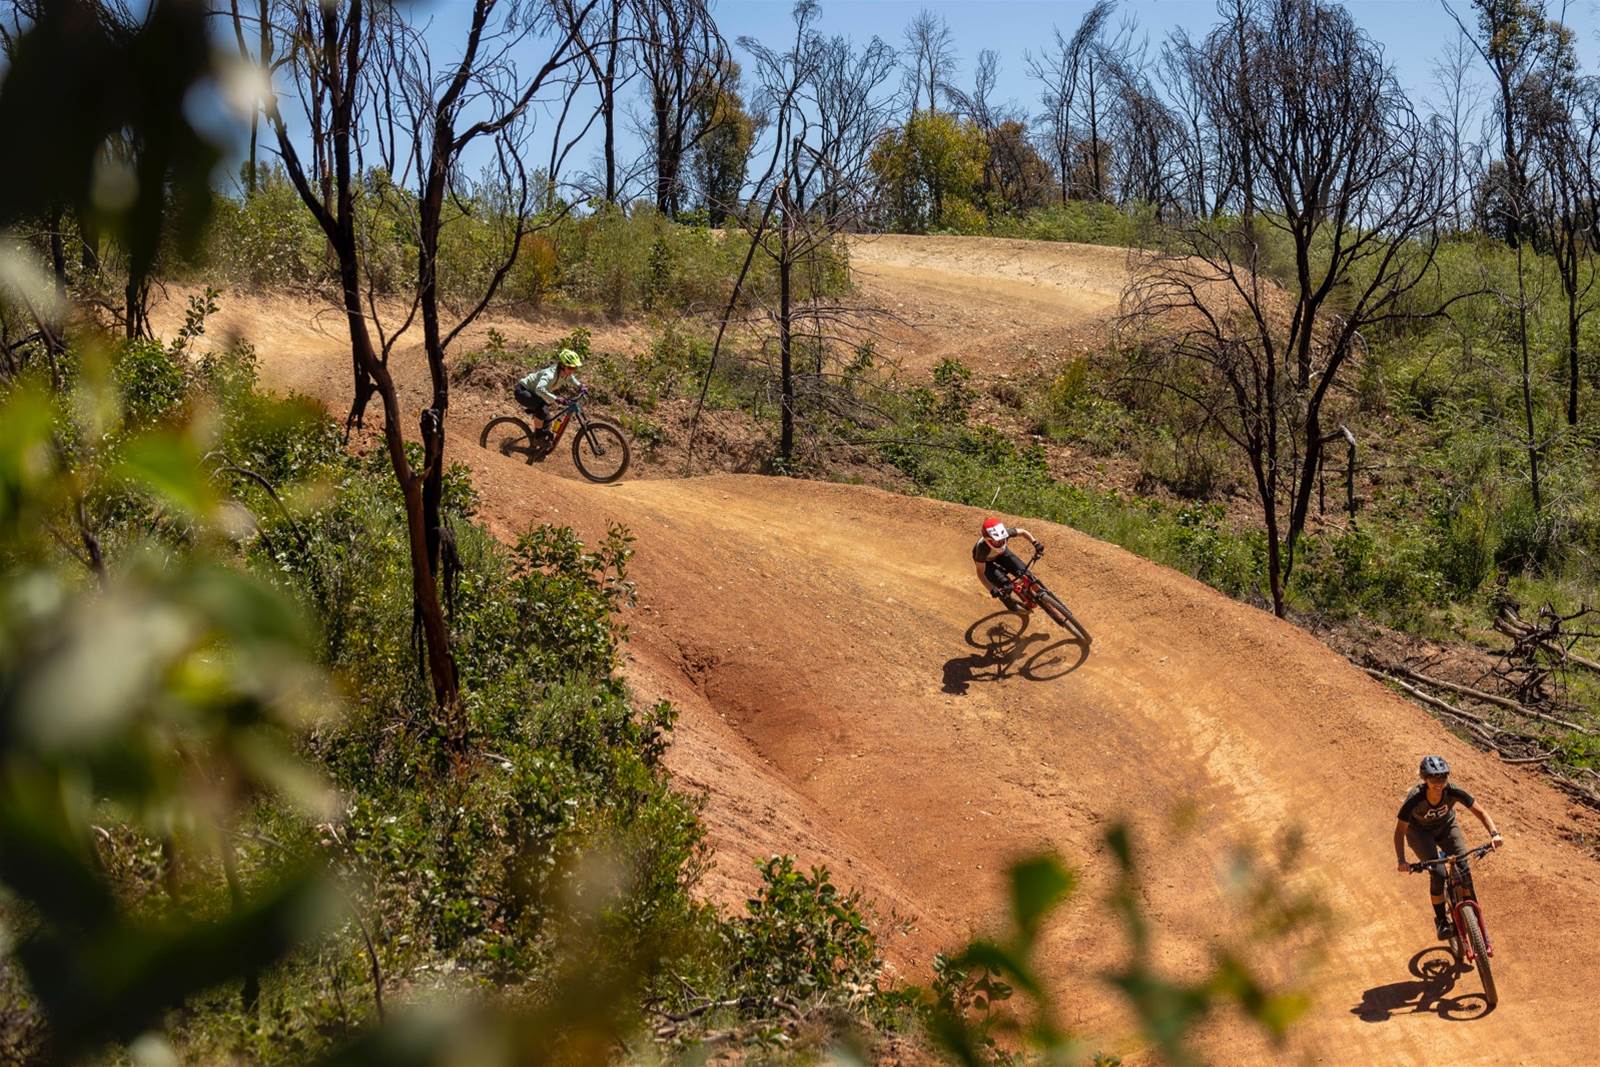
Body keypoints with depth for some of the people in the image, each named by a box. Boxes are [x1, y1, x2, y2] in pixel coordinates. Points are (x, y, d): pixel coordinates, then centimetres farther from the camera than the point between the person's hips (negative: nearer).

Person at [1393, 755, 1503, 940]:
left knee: (1464, 868, -16)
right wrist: (1401, 860, -39)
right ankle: (1441, 920, -3)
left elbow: (1480, 811, -22)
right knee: (1437, 873, -21)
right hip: (1420, 831, -2)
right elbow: (1400, 830, -28)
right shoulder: (1415, 799, -36)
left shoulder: (1453, 792, -31)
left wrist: (1493, 833, -38)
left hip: (1446, 826, 3)